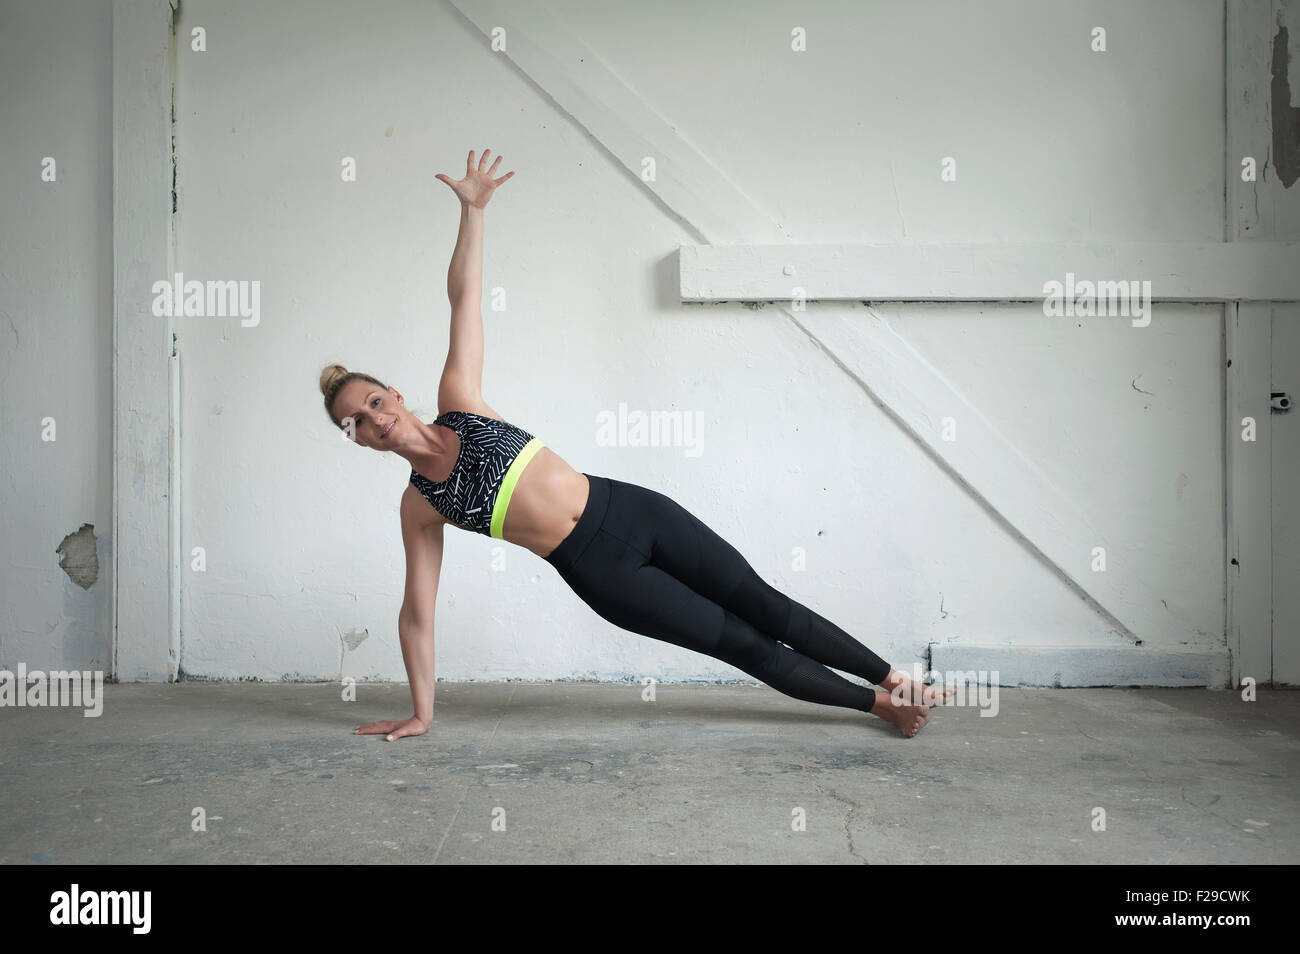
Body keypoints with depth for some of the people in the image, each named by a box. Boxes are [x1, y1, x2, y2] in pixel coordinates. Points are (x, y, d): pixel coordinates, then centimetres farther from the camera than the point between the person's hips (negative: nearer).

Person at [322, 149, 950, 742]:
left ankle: (893, 680, 22)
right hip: (599, 572, -1)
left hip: (628, 508, 1)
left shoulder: (458, 403, 2)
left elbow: (464, 297, 0)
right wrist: (421, 714, 6)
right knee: (742, 645, 4)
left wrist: (472, 209, -7)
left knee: (762, 604, 6)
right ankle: (879, 704, 21)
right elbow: (416, 612, 5)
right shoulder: (420, 506, 0)